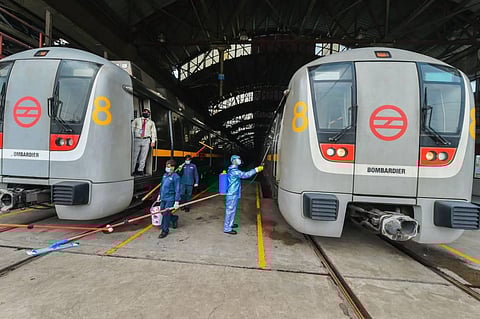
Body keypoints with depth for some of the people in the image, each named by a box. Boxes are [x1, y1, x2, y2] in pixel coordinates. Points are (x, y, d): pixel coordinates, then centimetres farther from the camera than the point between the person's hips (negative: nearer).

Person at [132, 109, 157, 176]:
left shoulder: (151, 122, 16)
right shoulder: (137, 120, 14)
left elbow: (153, 132, 11)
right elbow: (132, 128, 11)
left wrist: (153, 141, 0)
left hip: (146, 140, 1)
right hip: (137, 139, -1)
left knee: (143, 156, 0)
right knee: (134, 155, -2)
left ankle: (140, 170, 6)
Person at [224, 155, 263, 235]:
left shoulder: (234, 170, 14)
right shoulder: (234, 170, -21)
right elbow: (245, 175, -27)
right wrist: (256, 169, -24)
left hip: (233, 193, 10)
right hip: (232, 194, -10)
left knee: (232, 210, 20)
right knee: (230, 210, -3)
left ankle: (229, 224, 34)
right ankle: (227, 228, 4)